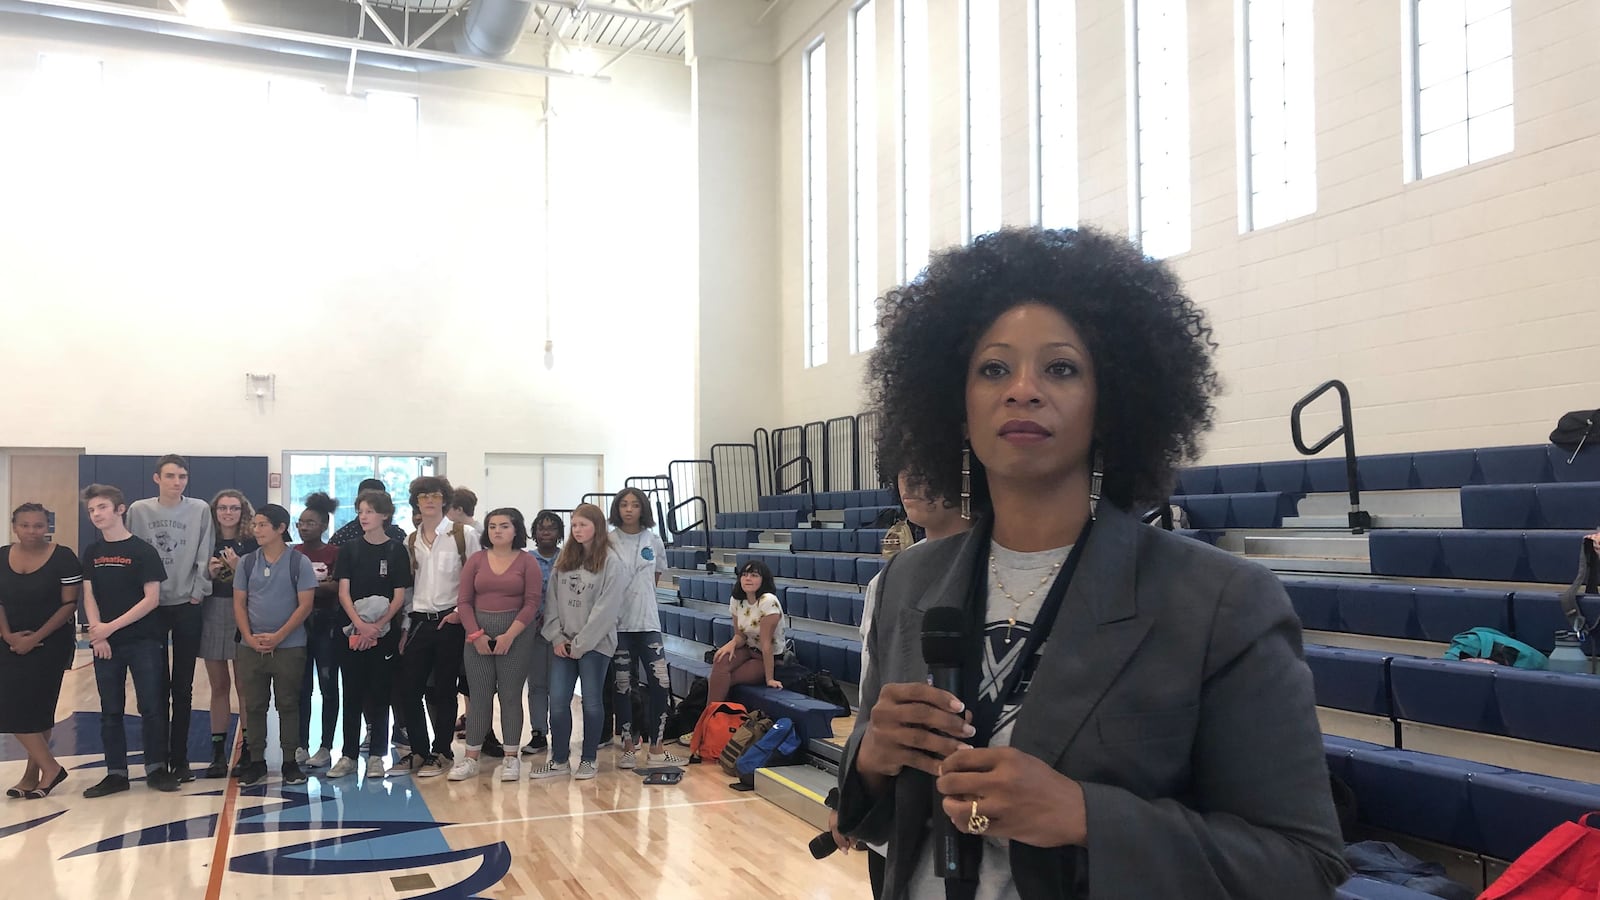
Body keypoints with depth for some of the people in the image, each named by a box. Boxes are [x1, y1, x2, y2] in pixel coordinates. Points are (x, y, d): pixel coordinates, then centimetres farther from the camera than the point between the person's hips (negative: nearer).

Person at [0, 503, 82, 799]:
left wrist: (35, 638, -15)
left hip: (50, 644, -5)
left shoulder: (63, 558, -10)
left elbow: (69, 605, -11)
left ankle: (32, 774, 10)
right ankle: (50, 768, 11)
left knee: (37, 708, -3)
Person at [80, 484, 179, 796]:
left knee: (151, 706, 1)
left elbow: (151, 599, -10)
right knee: (110, 711, 8)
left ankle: (156, 768, 11)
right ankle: (116, 773, 15)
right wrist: (96, 632, -10)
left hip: (143, 641, -4)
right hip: (105, 644, 4)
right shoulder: (92, 552, 8)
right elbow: (88, 596, 6)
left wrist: (111, 627, -14)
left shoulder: (143, 551, -5)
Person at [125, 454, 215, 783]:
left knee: (183, 686, 6)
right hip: (150, 605, 0)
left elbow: (204, 557, -1)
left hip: (188, 606, 0)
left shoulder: (200, 510, -2)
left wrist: (197, 594, -5)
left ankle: (179, 756, 15)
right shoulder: (139, 510, 0)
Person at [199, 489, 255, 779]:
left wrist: (238, 567, -17)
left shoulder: (252, 543, 0)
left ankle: (247, 752, 6)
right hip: (212, 614, 3)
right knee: (218, 686, 8)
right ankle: (218, 753, 13)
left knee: (245, 687, -1)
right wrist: (209, 572, -8)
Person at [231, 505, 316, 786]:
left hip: (289, 647, -3)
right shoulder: (247, 562, 6)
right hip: (251, 647, 3)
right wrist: (249, 637, -7)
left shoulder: (299, 562, -4)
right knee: (254, 706, 7)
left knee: (288, 705, 4)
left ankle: (290, 761, 12)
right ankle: (256, 761, 17)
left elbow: (305, 605, -7)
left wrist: (278, 637, -13)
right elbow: (239, 603, 7)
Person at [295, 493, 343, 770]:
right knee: (300, 687, 7)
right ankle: (301, 745, 15)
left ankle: (326, 747, 9)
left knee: (328, 685, 3)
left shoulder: (335, 553, -2)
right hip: (298, 622, 3)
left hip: (327, 623, -3)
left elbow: (337, 586, -12)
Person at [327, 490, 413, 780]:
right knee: (352, 694, 5)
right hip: (352, 631, 2)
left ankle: (376, 756, 10)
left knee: (379, 693, 3)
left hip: (384, 632, -2)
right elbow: (344, 592, 0)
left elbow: (399, 597, -3)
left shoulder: (396, 551, 0)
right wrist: (360, 624, -15)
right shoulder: (349, 550, 6)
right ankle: (349, 755, 13)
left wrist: (376, 627, -13)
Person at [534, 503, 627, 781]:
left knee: (591, 702, 4)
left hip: (595, 644, -5)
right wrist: (557, 637, -2)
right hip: (564, 643, 5)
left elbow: (606, 609, -13)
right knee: (557, 701, 3)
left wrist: (581, 644, -13)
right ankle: (559, 759, 14)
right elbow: (552, 600, 9)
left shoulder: (612, 562, -8)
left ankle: (589, 759, 17)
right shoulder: (563, 559, 9)